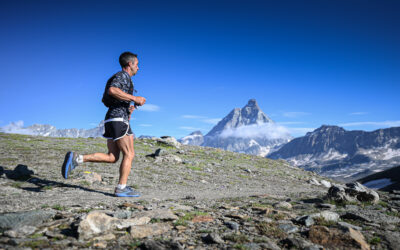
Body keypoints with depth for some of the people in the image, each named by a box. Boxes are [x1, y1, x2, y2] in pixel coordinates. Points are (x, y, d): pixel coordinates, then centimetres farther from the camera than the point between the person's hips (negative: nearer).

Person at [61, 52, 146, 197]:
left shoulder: (118, 78, 26)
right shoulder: (123, 75, -4)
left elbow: (105, 101, 29)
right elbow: (112, 90, -25)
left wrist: (127, 107, 24)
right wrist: (134, 99, -20)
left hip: (111, 120, 9)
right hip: (119, 120, -9)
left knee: (112, 157, 5)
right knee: (129, 155, -5)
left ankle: (76, 158, -2)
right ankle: (121, 189, -4)